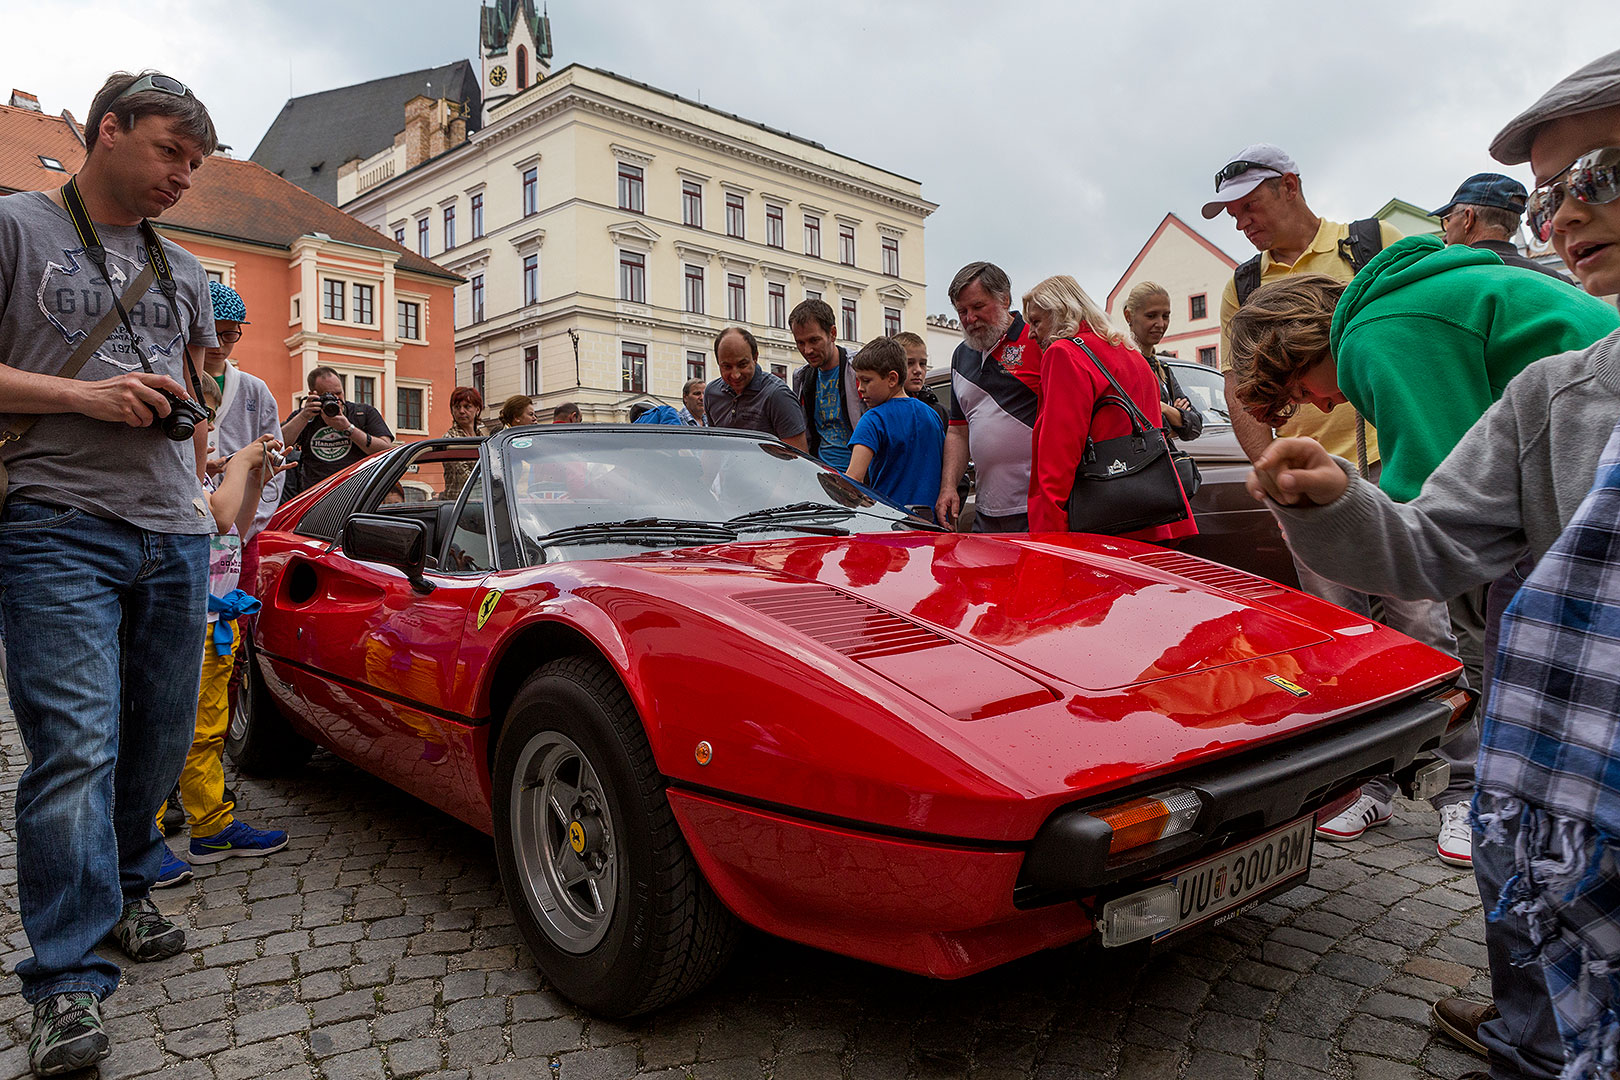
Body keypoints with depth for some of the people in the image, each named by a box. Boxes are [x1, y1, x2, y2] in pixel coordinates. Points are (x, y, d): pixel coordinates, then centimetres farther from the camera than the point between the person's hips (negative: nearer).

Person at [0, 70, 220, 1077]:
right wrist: (84, 397, -13)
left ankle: (127, 886, 30)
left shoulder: (186, 272, 21)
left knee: (161, 739, 10)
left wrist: (181, 404, 9)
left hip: (175, 537, 6)